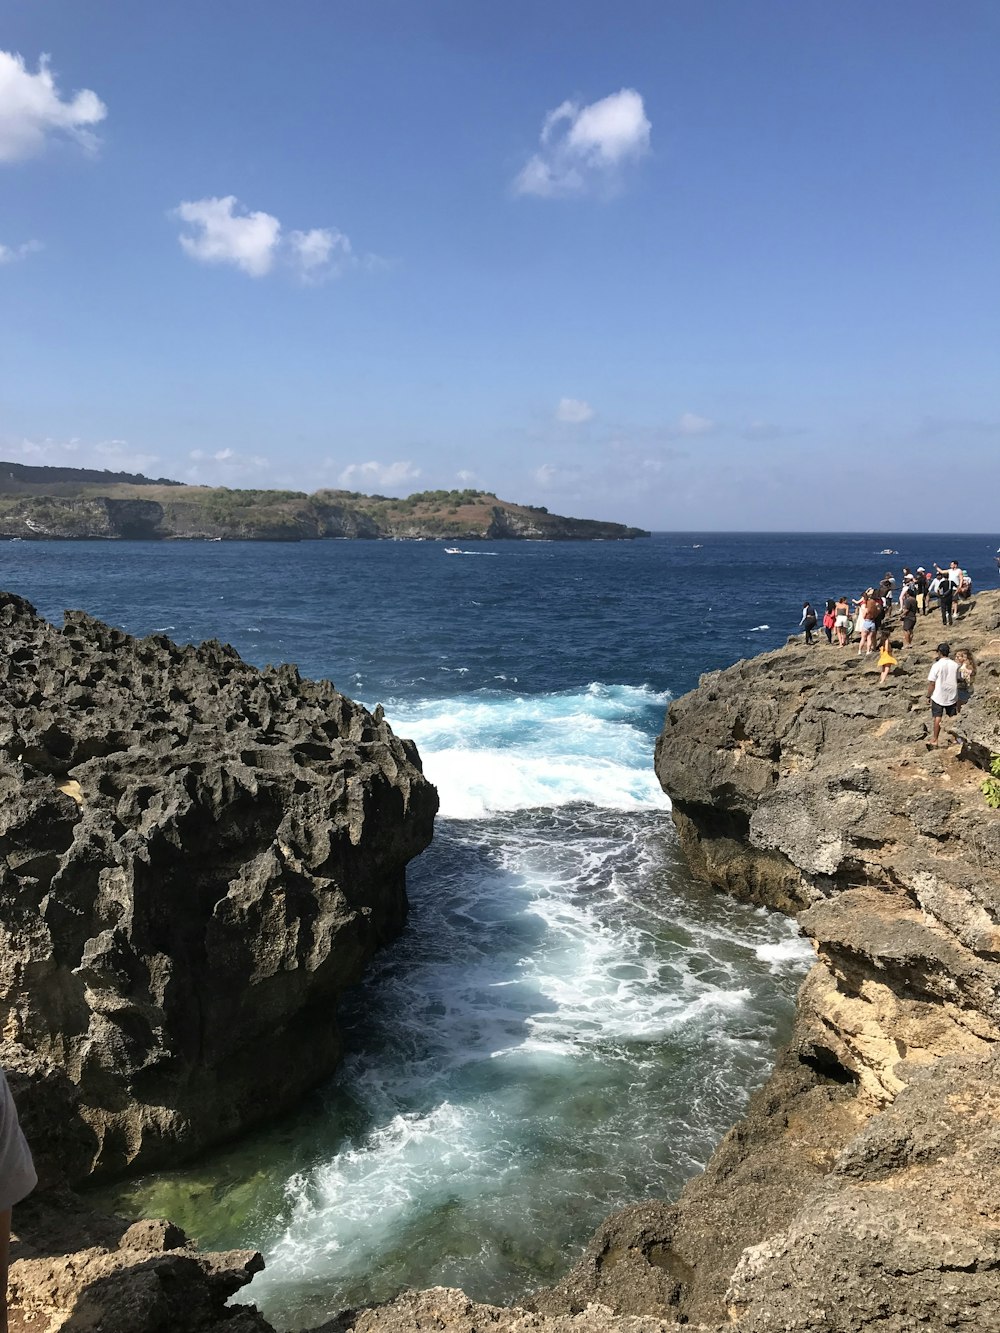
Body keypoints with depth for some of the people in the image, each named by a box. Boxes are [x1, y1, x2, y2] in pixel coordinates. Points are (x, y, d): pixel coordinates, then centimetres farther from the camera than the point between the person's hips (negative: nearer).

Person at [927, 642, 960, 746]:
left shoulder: (936, 666, -17)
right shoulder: (955, 665, -5)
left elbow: (931, 684, -14)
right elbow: (957, 680, 5)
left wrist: (928, 696, -2)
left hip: (938, 696, -3)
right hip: (952, 696, 3)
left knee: (937, 718, 7)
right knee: (952, 718, 16)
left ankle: (935, 739, 13)